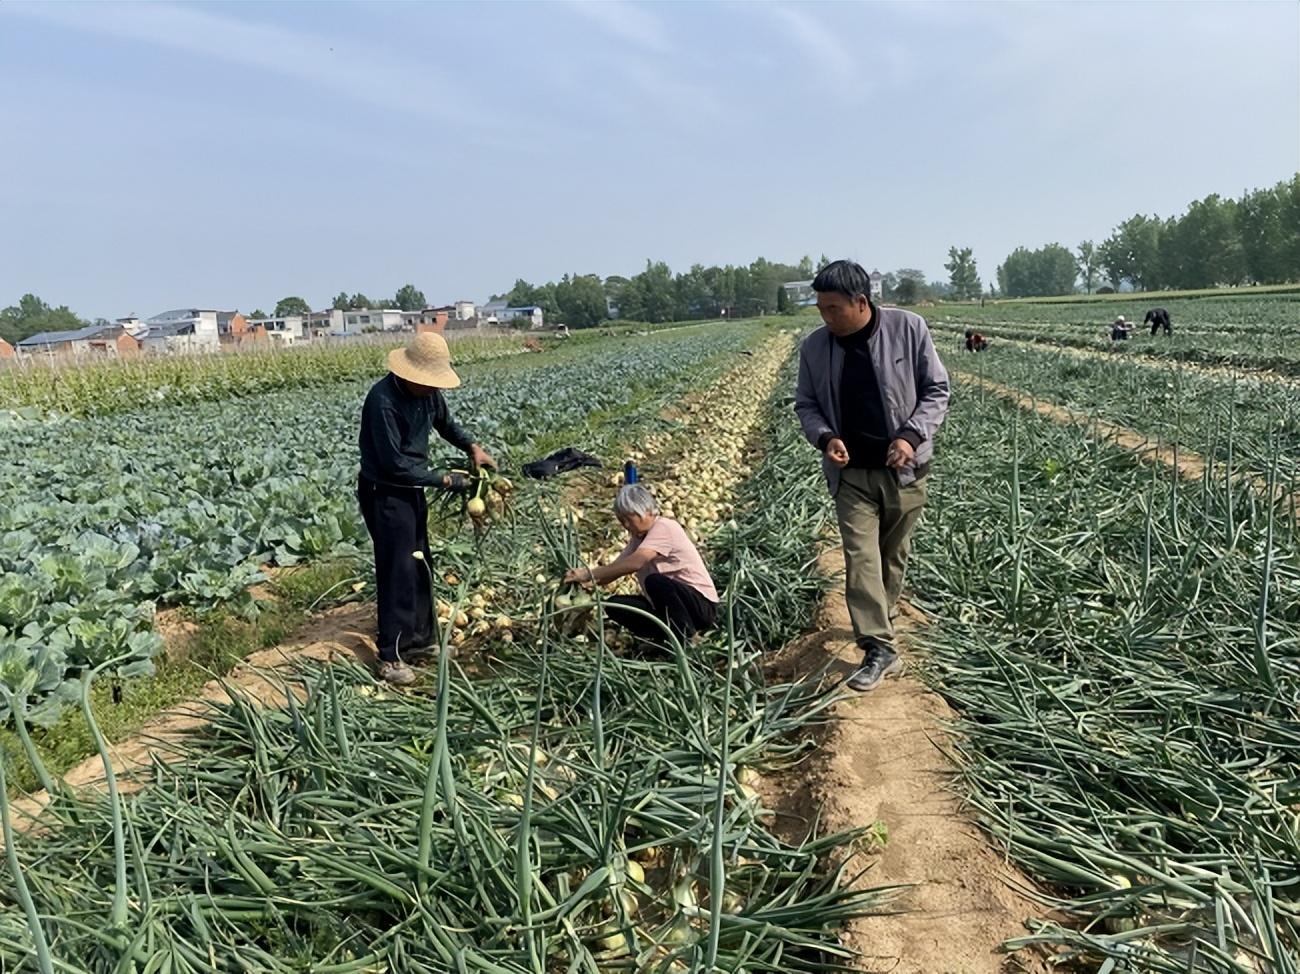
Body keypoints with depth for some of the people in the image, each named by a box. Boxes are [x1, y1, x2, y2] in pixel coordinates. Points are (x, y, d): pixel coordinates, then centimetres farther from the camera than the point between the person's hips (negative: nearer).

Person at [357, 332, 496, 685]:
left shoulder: (427, 391, -3)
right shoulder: (383, 400, -27)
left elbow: (445, 422, 18)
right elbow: (394, 463, -26)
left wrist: (473, 447, 1)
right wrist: (442, 479, -20)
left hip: (411, 490, 9)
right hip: (384, 493, -9)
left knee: (420, 565, 16)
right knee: (398, 572, -7)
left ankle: (420, 636, 32)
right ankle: (390, 657, 2)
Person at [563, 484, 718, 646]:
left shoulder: (664, 527, -18)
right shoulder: (639, 538, 9)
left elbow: (635, 563, -33)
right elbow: (614, 568, -1)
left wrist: (589, 574, -32)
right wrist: (584, 581, -20)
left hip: (701, 604, -8)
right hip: (669, 606, 8)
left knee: (654, 581, -34)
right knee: (615, 605, -6)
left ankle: (686, 639, -18)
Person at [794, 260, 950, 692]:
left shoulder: (908, 328, -9)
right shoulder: (815, 346, -3)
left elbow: (936, 389, -2)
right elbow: (806, 404, 6)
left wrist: (912, 435, -17)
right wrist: (824, 437, -14)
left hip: (903, 468, 0)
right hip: (851, 471, 1)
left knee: (893, 555, 14)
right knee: (861, 557, -8)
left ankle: (878, 625, 35)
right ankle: (880, 647, -3)